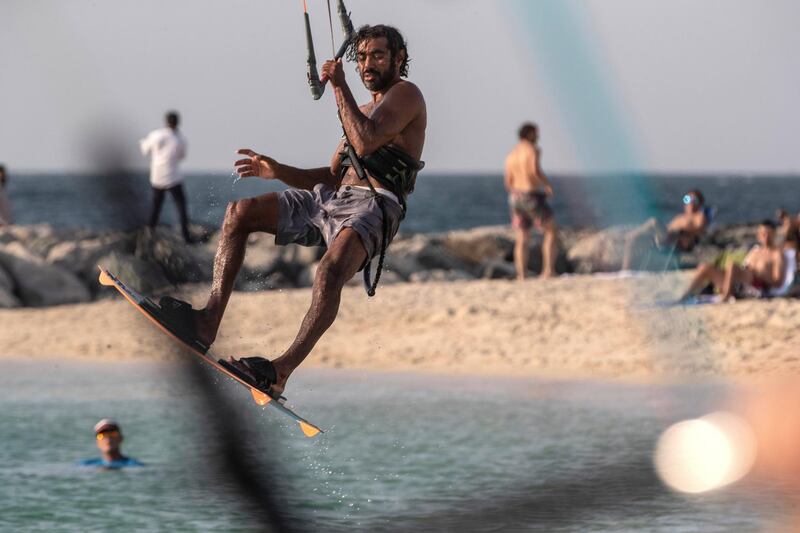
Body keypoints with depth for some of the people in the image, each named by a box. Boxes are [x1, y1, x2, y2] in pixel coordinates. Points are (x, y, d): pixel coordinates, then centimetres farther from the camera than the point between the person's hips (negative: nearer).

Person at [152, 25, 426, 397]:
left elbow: (365, 143, -15)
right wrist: (277, 172, 13)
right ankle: (208, 322, -16)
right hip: (329, 199, 9)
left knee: (332, 268, -38)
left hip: (372, 206, -9)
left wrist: (339, 87, -8)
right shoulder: (363, 111, 30)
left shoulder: (406, 95, 3)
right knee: (241, 210, -6)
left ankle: (281, 371, -45)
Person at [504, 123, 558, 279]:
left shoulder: (511, 155, 12)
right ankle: (548, 270, -7)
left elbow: (508, 183, 11)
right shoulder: (533, 150, -9)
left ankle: (521, 278, -4)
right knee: (551, 232, 6)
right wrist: (548, 184, -9)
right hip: (533, 199, -6)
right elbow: (535, 171, -26)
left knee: (521, 241, 6)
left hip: (517, 200, 6)